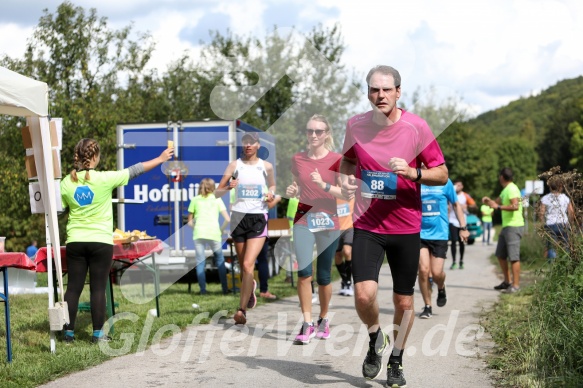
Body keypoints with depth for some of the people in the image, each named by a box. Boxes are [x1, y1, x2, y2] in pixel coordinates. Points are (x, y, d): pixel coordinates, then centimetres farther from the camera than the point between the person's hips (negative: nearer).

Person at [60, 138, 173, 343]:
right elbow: (134, 171, -2)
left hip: (75, 242, 3)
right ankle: (98, 334, 8)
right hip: (100, 242, -3)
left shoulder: (67, 182, -2)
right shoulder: (104, 179, -11)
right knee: (98, 288, 3)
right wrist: (160, 159, 9)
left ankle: (69, 332, 11)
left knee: (73, 287, 7)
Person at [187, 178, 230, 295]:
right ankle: (225, 289, 12)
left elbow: (190, 221, 13)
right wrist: (221, 230, 18)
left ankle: (203, 290, -4)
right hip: (214, 233, 0)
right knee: (220, 260, 12)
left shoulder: (195, 200, 14)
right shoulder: (217, 199, 13)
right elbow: (227, 219, 6)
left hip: (199, 233, 0)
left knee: (200, 262, 3)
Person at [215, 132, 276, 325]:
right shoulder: (235, 165, 4)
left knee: (248, 264, -15)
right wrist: (228, 187, -18)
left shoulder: (266, 166, 4)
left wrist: (271, 194, 0)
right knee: (243, 265, 12)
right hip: (238, 216, 2)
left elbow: (272, 186, 23)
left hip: (258, 218, -2)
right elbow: (217, 193, 3)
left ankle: (242, 310, -16)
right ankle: (250, 287, 46)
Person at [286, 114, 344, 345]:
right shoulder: (297, 159, 7)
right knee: (304, 271, -15)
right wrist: (291, 191, -1)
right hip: (303, 220, 1)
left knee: (323, 276, 5)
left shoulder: (337, 160, -2)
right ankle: (307, 324, -11)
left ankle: (323, 319, 27)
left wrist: (324, 185, -22)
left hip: (328, 222, -1)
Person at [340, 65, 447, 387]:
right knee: (364, 294, -16)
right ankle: (375, 339, 17)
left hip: (405, 226, -1)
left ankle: (396, 362, 30)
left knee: (404, 301, 7)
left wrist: (413, 172, -22)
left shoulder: (416, 127, -8)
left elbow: (442, 174, -4)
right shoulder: (356, 125, -1)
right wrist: (345, 177, -3)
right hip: (367, 225, 1)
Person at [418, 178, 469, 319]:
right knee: (423, 270, -9)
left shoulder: (445, 182, 1)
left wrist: (463, 227, 8)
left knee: (436, 273, -5)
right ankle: (427, 306, 8)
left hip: (440, 234, 0)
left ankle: (441, 289, 32)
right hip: (420, 233, 1)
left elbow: (456, 204, 12)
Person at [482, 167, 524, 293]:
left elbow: (515, 206, -25)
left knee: (513, 257, -9)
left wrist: (498, 207, -22)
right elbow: (498, 202, 23)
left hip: (514, 226, -11)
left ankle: (516, 285, -7)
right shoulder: (505, 190, 18)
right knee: (500, 255, 15)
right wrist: (489, 201, 3)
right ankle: (507, 282, 23)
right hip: (506, 226, 11)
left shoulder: (512, 189, -13)